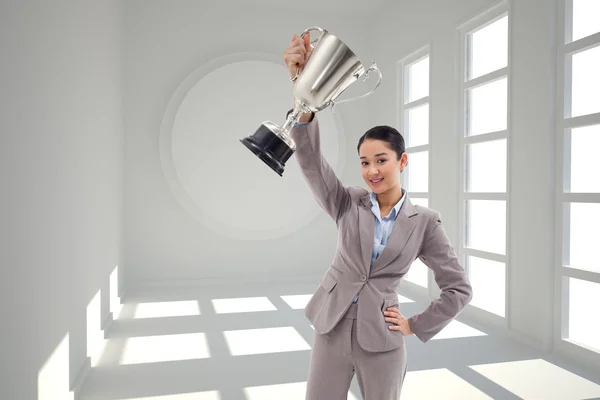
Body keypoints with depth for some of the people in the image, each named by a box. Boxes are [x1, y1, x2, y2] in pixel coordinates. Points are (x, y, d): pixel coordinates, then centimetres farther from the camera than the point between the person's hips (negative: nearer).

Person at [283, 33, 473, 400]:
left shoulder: (424, 221, -4)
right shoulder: (348, 204, -2)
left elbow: (459, 289, 1)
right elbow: (311, 161, -20)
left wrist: (416, 326, -1)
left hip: (382, 341, -1)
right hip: (332, 331, 1)